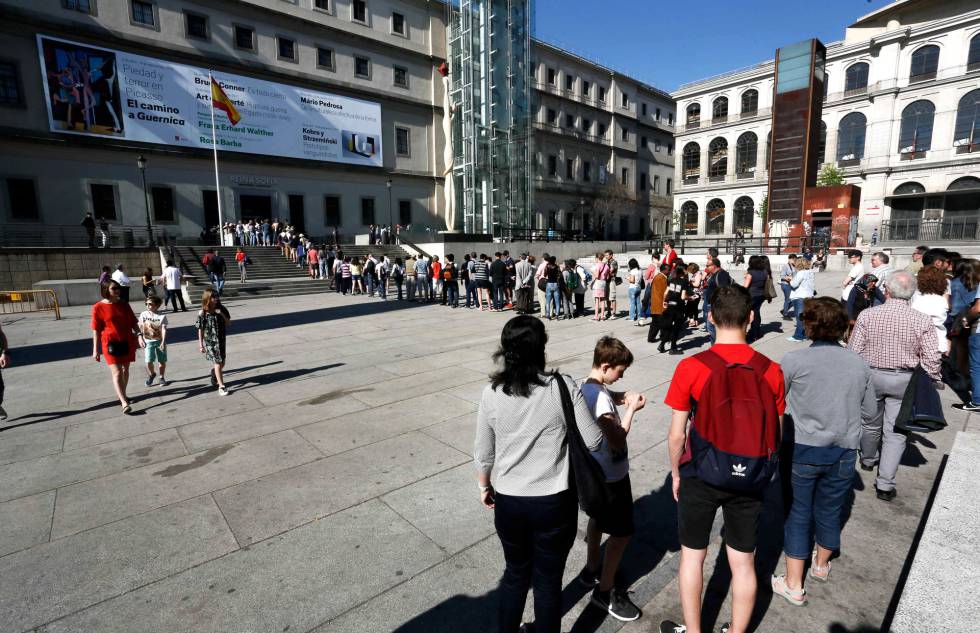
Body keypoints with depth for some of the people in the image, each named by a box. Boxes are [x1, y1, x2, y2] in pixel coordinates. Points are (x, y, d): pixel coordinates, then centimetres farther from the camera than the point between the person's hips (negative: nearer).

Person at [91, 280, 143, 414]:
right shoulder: (98, 307, -7)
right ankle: (124, 403, -13)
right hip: (110, 343, -4)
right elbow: (96, 330, -4)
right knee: (117, 373, -9)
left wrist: (139, 335, -8)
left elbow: (133, 323, 8)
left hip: (127, 342, 4)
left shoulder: (124, 304, 3)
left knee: (125, 370, 14)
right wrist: (96, 349, -5)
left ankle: (122, 394, 32)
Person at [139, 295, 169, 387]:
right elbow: (140, 328, 2)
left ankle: (162, 377, 25)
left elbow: (164, 329, -13)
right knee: (148, 361, -8)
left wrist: (163, 342, -22)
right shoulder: (143, 314, -2)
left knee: (162, 361, 6)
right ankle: (151, 374, 21)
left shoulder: (162, 316, -7)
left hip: (159, 341, -1)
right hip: (148, 341, 1)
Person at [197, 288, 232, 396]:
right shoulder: (202, 313, -12)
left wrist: (222, 314, -16)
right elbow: (200, 329, -7)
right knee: (217, 363, -4)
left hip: (221, 339, 4)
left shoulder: (221, 309, -3)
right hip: (209, 341, -4)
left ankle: (214, 375, 44)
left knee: (222, 363, 12)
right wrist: (200, 344, -5)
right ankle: (221, 386, 4)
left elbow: (228, 323, 1)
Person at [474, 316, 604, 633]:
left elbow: (483, 453, -2)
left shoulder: (491, 394, -11)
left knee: (515, 572, 26)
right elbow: (593, 441, -11)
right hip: (554, 501, -2)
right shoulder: (562, 386, -18)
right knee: (548, 579, 19)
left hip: (508, 501, 2)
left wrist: (484, 486, 15)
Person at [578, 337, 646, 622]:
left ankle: (592, 570, 43)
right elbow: (618, 440, -32)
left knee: (598, 519, 24)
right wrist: (632, 409, -20)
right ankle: (604, 591, 20)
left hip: (596, 471, 10)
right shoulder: (599, 397, -30)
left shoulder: (588, 386, -1)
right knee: (622, 533, 5)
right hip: (611, 476, -10)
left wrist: (621, 397, 1)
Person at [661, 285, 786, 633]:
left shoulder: (690, 367, -18)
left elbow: (677, 433, -12)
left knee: (692, 555, 18)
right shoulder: (771, 369, -9)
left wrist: (676, 473, 4)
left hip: (701, 474, -2)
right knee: (743, 562, 19)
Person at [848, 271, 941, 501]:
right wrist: (932, 382, 10)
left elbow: (853, 351, -9)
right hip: (904, 380, 0)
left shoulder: (867, 315, -13)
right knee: (895, 432, 7)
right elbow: (932, 359, -7)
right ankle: (885, 484, 7)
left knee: (871, 423, 20)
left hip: (871, 375, 0)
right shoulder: (923, 321, -11)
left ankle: (868, 460, 44)